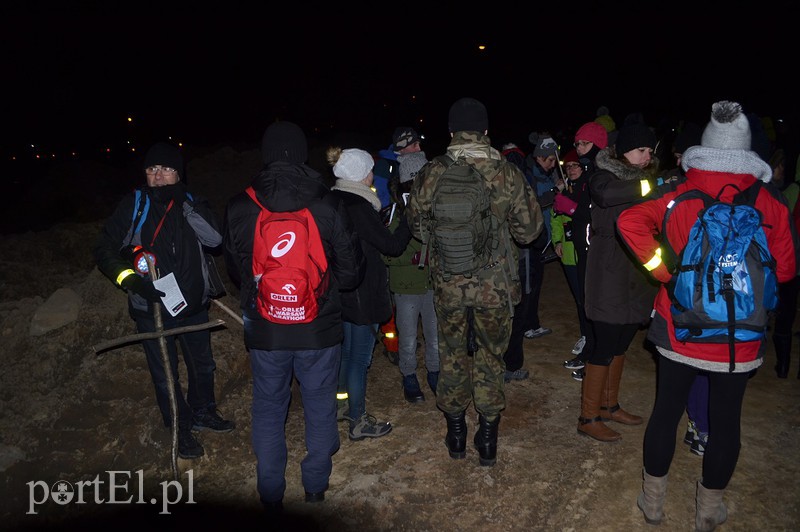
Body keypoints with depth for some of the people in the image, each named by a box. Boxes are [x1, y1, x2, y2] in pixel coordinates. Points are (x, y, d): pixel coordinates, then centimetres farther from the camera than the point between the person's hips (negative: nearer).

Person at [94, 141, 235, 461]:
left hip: (193, 304, 3)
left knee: (203, 365, 20)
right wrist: (130, 280, -20)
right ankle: (181, 429, 32)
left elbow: (215, 239, -18)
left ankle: (203, 413, 45)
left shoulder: (190, 203, -1)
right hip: (152, 308, -3)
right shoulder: (134, 205, -7)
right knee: (165, 375, 9)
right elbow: (104, 250, -6)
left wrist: (185, 205, -24)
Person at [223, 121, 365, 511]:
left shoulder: (238, 209, -9)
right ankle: (316, 485, 33)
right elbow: (350, 273, -5)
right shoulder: (326, 208, -13)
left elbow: (235, 270, 4)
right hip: (319, 330, -1)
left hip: (264, 330, 1)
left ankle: (271, 494, 30)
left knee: (268, 408, 17)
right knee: (320, 405, 18)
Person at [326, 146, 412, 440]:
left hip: (340, 291, 9)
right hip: (362, 294, -9)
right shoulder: (358, 206, -22)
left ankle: (343, 407, 36)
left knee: (345, 351, 21)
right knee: (360, 357, 3)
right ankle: (358, 422, 17)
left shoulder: (333, 200, 5)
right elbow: (393, 245, -18)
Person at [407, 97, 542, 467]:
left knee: (451, 353, 17)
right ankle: (487, 437, 24)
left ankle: (456, 434, 30)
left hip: (448, 283, 1)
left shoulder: (431, 174, -8)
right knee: (491, 355, 15)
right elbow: (530, 228, -3)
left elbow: (418, 227, 3)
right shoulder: (507, 174, -10)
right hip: (494, 283, 0)